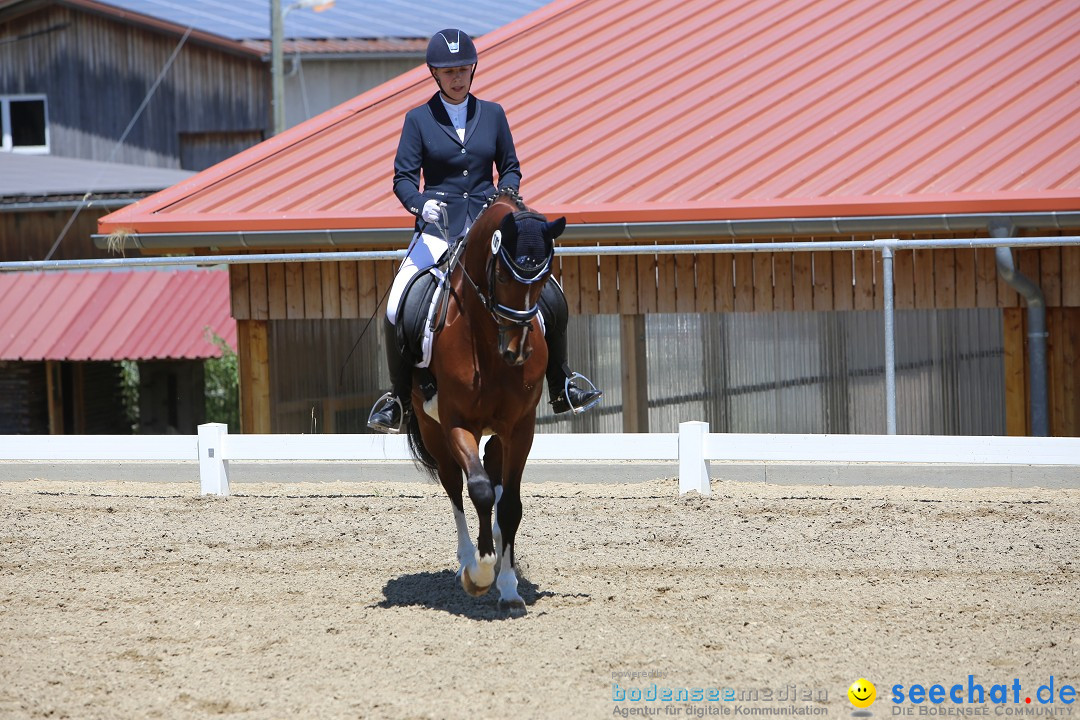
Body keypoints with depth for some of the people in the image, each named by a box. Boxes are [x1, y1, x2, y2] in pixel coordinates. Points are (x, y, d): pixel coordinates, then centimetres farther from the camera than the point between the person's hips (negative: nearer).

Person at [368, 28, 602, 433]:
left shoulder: (492, 115, 8)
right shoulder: (419, 119, 2)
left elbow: (510, 168, 13)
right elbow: (403, 176, 0)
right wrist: (420, 203, -20)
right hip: (438, 228, -2)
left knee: (552, 301, -10)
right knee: (397, 310, -22)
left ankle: (560, 390, 9)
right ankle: (399, 398, -4)